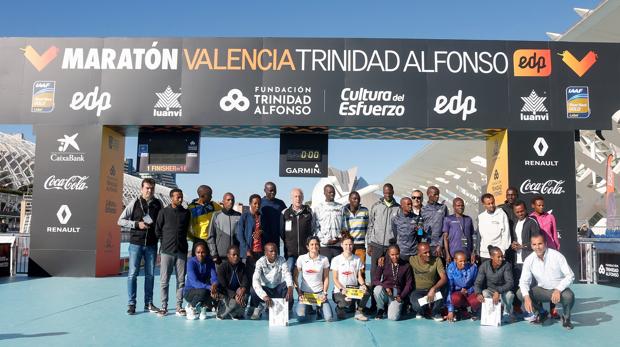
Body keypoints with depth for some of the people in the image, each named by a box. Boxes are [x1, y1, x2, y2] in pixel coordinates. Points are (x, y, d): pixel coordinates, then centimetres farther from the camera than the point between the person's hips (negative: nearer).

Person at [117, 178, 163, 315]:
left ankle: (148, 303, 18)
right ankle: (131, 304, 9)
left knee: (150, 274, 8)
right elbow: (120, 221, 0)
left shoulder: (158, 204, 3)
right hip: (136, 243, -2)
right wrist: (136, 224, -12)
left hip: (152, 244, 2)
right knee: (133, 274, 0)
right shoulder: (134, 203, -2)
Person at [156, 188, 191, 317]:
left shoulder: (186, 213, 8)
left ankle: (179, 307, 10)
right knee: (164, 281, 1)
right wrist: (166, 241, 7)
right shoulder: (164, 212, 2)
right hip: (167, 251, -2)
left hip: (181, 251, 2)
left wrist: (181, 241, 11)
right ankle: (164, 306, 9)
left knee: (181, 280, 3)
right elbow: (157, 230, 7)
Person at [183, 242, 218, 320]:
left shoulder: (210, 262, -5)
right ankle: (191, 307, -4)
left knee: (216, 293, -26)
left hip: (205, 289, 4)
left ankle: (203, 306, 5)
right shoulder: (191, 262, -19)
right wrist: (209, 287, -42)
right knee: (203, 292, -35)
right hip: (189, 291, -4)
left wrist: (214, 285, -38)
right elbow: (194, 282, -29)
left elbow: (214, 278, -14)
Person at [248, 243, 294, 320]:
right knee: (253, 290, -31)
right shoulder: (261, 262, -18)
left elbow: (287, 274, -25)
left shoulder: (281, 260, -11)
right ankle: (259, 307, 2)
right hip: (265, 289, -1)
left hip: (278, 289, 1)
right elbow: (255, 280, -31)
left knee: (286, 285, -30)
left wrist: (290, 288, -47)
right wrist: (264, 296, -46)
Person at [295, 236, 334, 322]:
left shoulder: (324, 259, -1)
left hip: (319, 292, 0)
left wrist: (324, 293, -6)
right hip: (305, 292, 0)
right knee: (300, 317, -15)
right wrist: (299, 292, -6)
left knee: (329, 318, -12)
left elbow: (326, 278, 4)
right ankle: (307, 308, 19)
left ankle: (320, 307, 21)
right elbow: (295, 277, 1)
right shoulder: (301, 259, -4)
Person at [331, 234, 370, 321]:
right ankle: (340, 307, 5)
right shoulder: (336, 260, 0)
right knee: (346, 304, -35)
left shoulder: (357, 259, 9)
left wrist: (362, 284, -12)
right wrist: (342, 289, -18)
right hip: (340, 290, -3)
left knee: (366, 294, -30)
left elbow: (359, 276, 9)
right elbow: (335, 279, -2)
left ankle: (359, 312, -1)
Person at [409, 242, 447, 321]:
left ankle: (435, 312, 1)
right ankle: (419, 311, 10)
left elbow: (444, 278, -19)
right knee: (418, 305, -34)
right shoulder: (412, 260, -10)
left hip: (432, 289, 1)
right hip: (418, 290, -1)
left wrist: (433, 289, -34)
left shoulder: (437, 260, -11)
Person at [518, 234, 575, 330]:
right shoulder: (529, 260, -10)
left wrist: (558, 290, -30)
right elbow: (524, 281, -9)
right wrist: (526, 297, -28)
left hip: (559, 290, -2)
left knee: (569, 296, -35)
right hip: (542, 290, 3)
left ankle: (566, 317, 1)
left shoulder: (556, 256, -17)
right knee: (520, 293, -18)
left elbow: (570, 275, -16)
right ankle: (540, 314, 10)